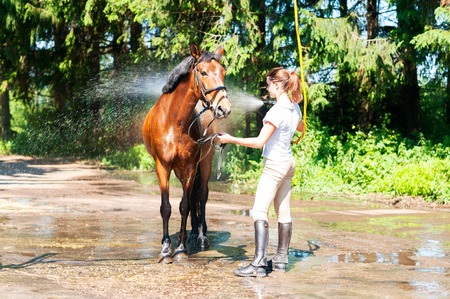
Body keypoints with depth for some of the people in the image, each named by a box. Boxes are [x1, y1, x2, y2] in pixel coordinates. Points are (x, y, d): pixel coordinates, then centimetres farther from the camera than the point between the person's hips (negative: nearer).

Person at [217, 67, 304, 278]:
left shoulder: (277, 111, -20)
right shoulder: (294, 107, 6)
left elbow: (259, 142, -21)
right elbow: (301, 128, 27)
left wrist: (231, 139, -16)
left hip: (274, 165, -9)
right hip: (288, 163, 9)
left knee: (259, 212, -11)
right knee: (283, 213, 13)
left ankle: (259, 264, -17)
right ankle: (281, 260, 21)